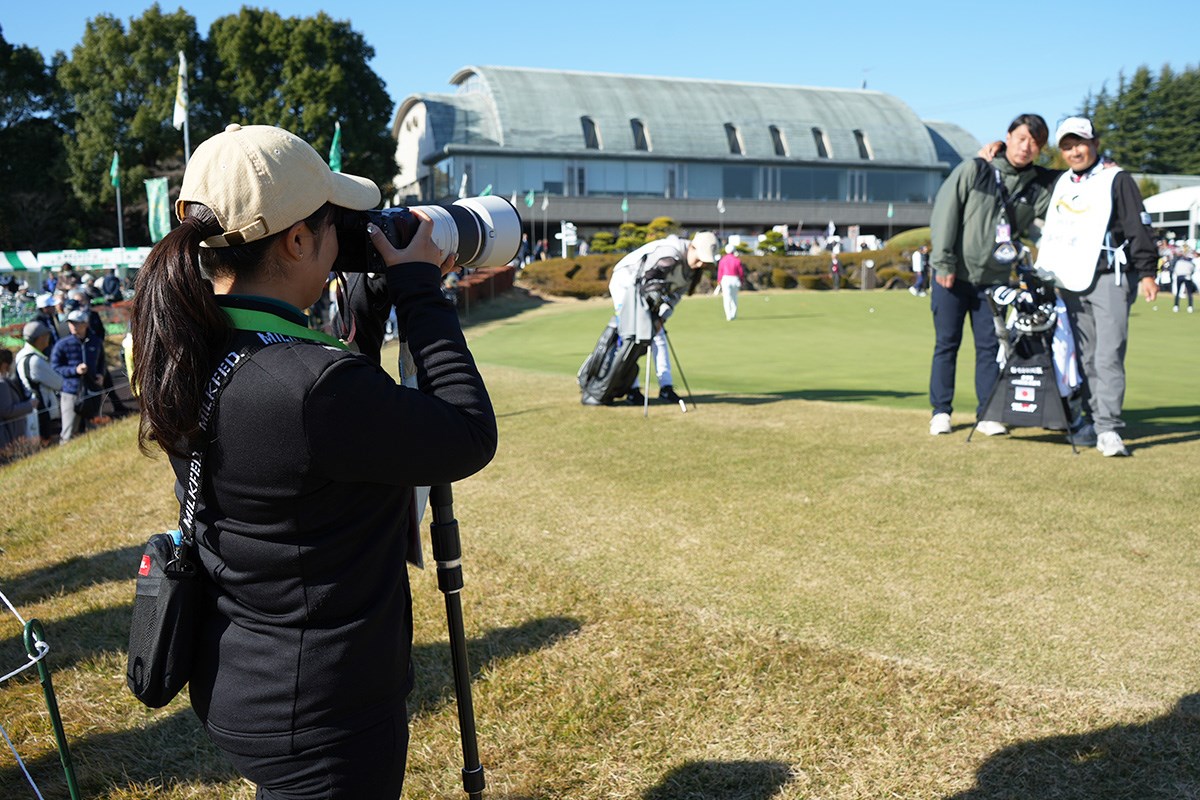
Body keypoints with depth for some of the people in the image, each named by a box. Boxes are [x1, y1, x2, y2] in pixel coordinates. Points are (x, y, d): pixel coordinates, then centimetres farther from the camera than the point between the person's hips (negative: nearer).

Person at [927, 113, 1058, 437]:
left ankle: (988, 413, 12)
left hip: (994, 279, 3)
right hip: (952, 276, -3)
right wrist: (944, 262, -13)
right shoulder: (973, 170, -6)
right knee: (946, 343, 2)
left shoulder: (1037, 185, 6)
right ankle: (941, 411, 11)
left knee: (990, 346, 4)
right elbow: (945, 212, -9)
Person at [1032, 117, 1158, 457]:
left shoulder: (1116, 179, 1)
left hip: (1109, 279, -6)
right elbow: (1051, 231, 33)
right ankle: (1092, 420, 13)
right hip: (1069, 282, 6)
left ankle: (1108, 428, -13)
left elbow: (1138, 227, -4)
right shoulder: (1062, 184, 17)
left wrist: (1146, 272, -9)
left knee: (1108, 356, -11)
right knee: (1083, 357, 7)